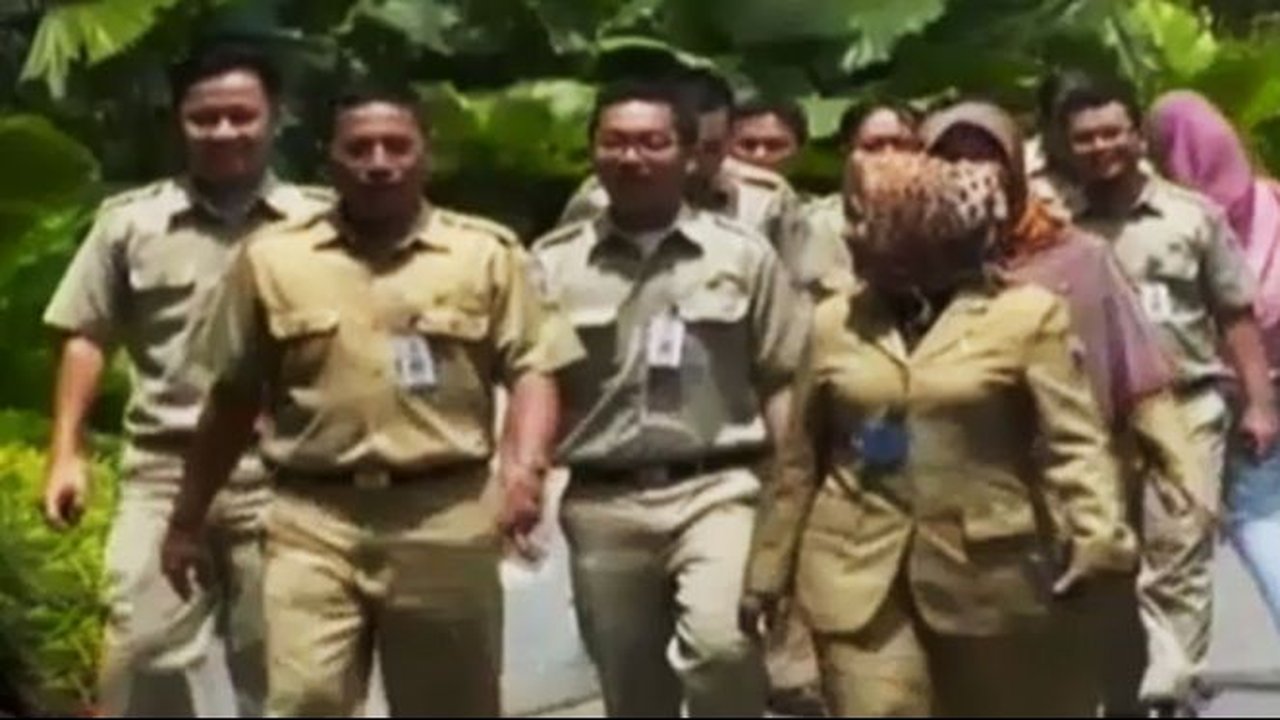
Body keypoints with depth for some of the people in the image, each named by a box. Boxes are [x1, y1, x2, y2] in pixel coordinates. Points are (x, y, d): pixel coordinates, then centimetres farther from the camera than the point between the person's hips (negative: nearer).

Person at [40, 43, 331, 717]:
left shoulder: (319, 223, 4)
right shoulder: (130, 221, 7)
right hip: (164, 468, 1)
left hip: (279, 473, 0)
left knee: (275, 661, 8)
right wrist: (66, 453, 1)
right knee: (145, 649, -2)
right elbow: (87, 338, 9)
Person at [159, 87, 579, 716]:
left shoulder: (488, 253, 5)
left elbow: (532, 370, 0)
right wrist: (188, 521, 14)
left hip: (446, 519, 0)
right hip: (314, 521, 0)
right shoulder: (273, 259, 8)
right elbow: (232, 399, 13)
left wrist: (523, 468, -19)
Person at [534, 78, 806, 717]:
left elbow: (781, 382, 5)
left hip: (717, 489, -2)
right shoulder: (553, 262, 5)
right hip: (603, 503, 2)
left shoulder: (743, 254, 4)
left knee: (719, 641, -27)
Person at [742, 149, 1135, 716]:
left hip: (987, 574, -2)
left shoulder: (1025, 314, -3)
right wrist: (767, 572, 11)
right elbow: (799, 460, 12)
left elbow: (1071, 439, -9)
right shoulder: (835, 321, 8)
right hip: (859, 578, 2)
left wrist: (1095, 538, -25)